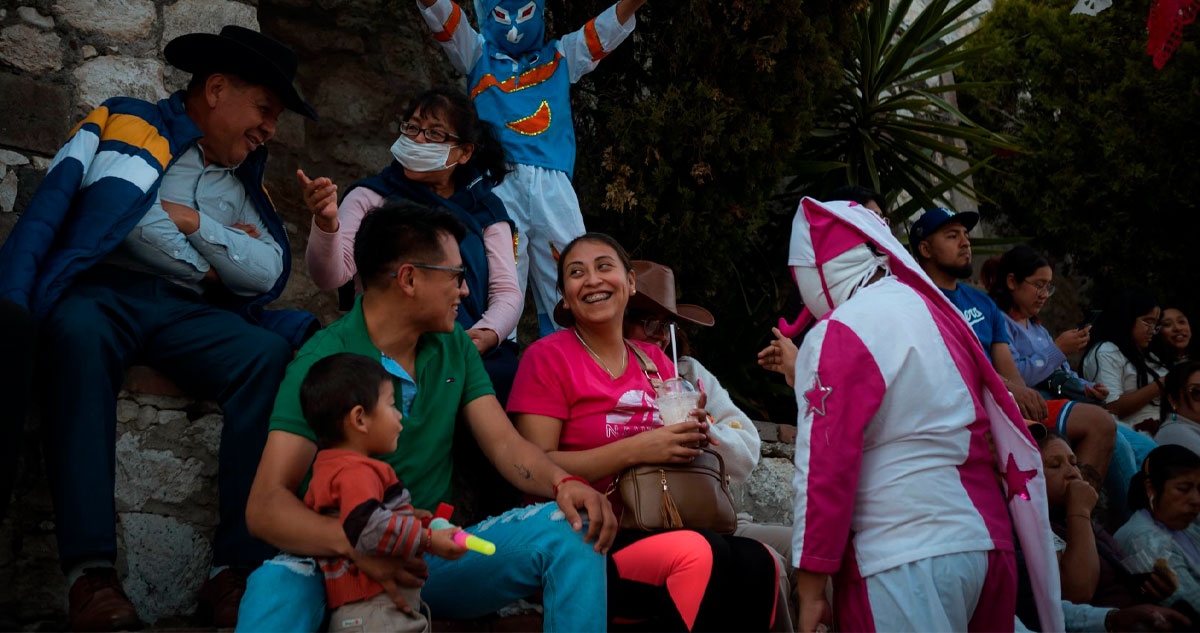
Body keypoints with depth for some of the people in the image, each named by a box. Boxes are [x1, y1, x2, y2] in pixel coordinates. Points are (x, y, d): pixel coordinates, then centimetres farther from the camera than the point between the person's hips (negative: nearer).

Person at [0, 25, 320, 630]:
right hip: (102, 291, -4)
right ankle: (89, 568, -41)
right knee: (80, 332, -40)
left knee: (270, 355, -27)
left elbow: (267, 274, 11)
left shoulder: (243, 182, 25)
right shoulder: (125, 124, 9)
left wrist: (193, 222, 2)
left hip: (187, 315, 4)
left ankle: (237, 568, -31)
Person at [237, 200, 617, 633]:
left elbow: (503, 443, 1)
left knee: (571, 527, -15)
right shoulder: (323, 361, -12)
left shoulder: (454, 349, 9)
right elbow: (266, 505, -20)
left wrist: (562, 482, -22)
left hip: (440, 556, 6)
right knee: (276, 591, -39)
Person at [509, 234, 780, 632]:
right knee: (699, 554, -31)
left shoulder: (655, 361, 14)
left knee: (757, 561, -21)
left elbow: (671, 452, 18)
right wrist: (636, 449, -17)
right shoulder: (547, 357, -2)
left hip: (654, 531, 6)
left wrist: (694, 435, -5)